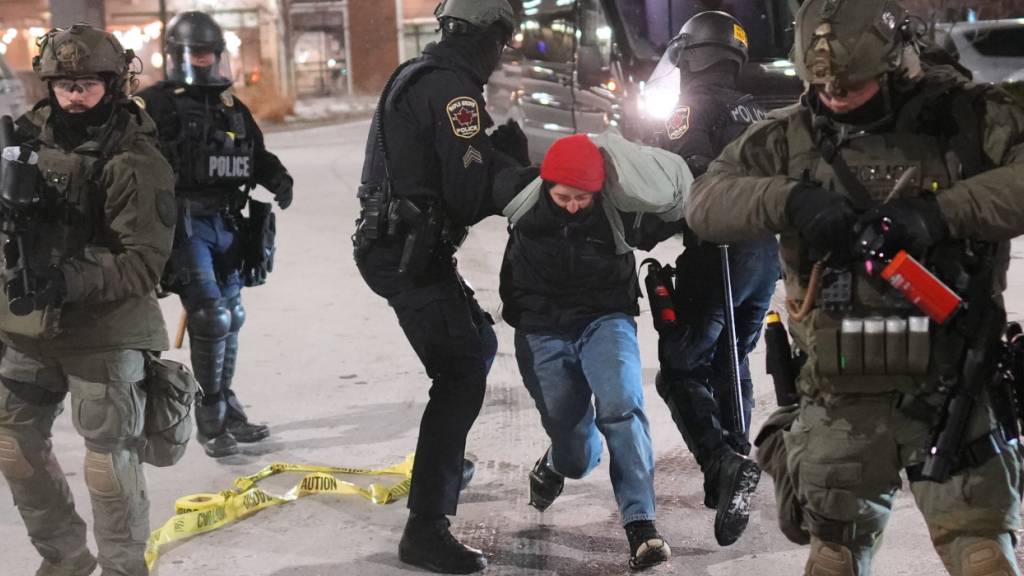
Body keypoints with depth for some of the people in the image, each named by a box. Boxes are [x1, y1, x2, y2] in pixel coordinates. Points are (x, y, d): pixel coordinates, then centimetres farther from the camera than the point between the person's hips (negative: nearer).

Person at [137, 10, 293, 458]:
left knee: (231, 316, 13)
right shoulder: (155, 103, -4)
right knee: (210, 316, -12)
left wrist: (279, 179, 3)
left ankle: (226, 406, 29)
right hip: (183, 224, -7)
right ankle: (210, 421, -1)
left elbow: (257, 156, 23)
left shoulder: (233, 108, 16)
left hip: (227, 224, 7)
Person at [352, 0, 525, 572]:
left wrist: (498, 158, 6)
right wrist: (511, 167, -3)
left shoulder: (419, 77, 17)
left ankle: (446, 458, 41)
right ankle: (426, 529, -14)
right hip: (412, 256, -11)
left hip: (398, 246, 11)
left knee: (478, 343, 25)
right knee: (461, 374, -12)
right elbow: (468, 195, -21)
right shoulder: (452, 89, -16)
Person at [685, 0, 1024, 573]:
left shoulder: (968, 115, -3)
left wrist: (941, 212, -27)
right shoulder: (793, 135, 5)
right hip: (841, 398, 2)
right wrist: (790, 199, -19)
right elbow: (706, 202, -2)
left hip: (950, 390, -2)